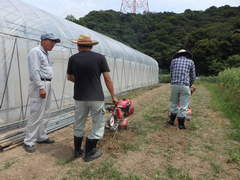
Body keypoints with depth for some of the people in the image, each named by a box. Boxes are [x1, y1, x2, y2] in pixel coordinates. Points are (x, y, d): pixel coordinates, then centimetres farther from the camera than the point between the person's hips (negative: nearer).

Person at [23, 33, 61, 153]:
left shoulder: (45, 53, 20)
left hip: (47, 85, 10)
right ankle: (28, 142, 5)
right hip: (39, 85, -10)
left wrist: (47, 87, 16)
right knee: (37, 115, -7)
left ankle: (41, 137, 24)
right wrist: (41, 88, -23)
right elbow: (34, 71, -18)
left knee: (45, 114, 13)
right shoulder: (35, 51, -9)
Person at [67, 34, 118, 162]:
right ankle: (89, 153, 20)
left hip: (80, 97, 3)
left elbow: (69, 78, 12)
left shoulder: (73, 59, 0)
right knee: (98, 124, 12)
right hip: (96, 97, -3)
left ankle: (77, 150, 34)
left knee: (79, 124, 20)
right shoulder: (100, 57, -5)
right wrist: (113, 96, 1)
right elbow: (107, 79, -7)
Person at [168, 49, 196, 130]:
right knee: (183, 106, 5)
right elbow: (193, 76, 14)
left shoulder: (174, 60, 14)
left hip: (174, 85, 2)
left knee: (174, 104, 17)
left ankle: (172, 120, 26)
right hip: (185, 86, -2)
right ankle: (181, 124, 13)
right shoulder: (190, 62, 12)